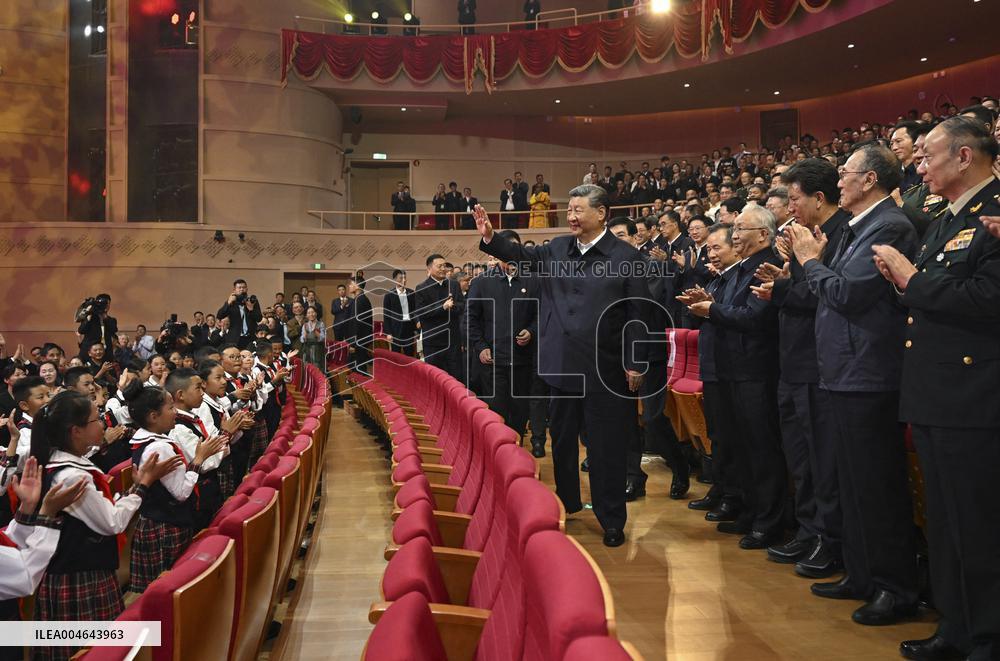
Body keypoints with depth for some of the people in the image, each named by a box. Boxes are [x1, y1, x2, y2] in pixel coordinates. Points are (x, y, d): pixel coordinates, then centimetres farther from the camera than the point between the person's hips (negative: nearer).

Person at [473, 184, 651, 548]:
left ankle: (612, 520, 19)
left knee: (605, 447, 4)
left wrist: (634, 364, -10)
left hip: (604, 370, -5)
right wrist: (490, 239, -16)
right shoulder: (557, 249, 7)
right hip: (563, 366, 5)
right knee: (562, 440, 18)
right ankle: (566, 503, 37)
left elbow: (637, 314, -8)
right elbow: (522, 255, 3)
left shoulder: (625, 257, -8)